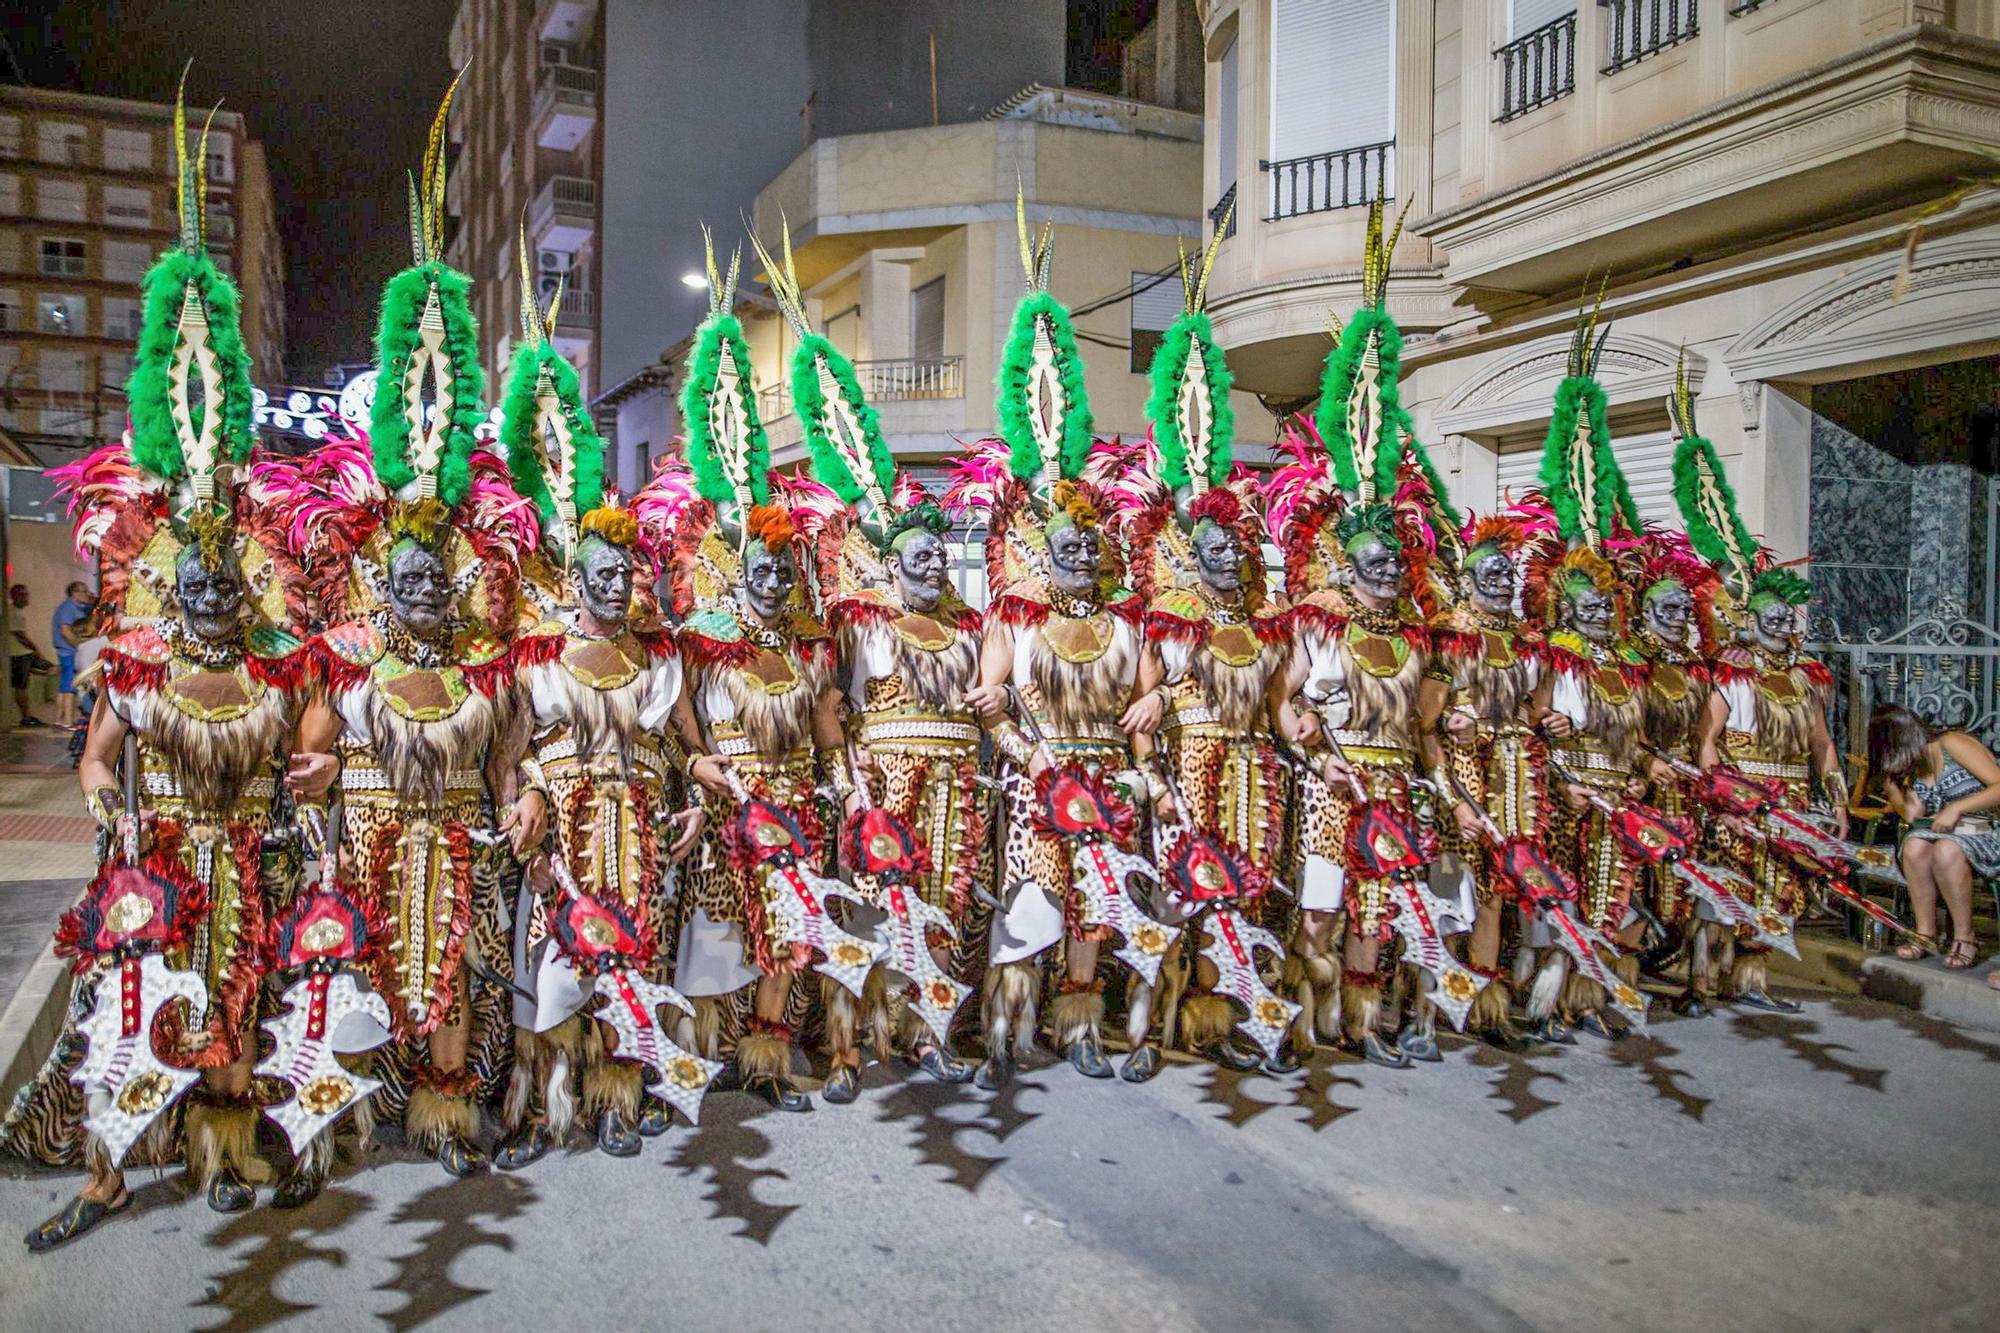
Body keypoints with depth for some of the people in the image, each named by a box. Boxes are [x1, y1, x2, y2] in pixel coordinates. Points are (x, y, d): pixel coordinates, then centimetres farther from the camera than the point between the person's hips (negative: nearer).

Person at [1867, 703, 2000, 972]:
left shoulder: (1951, 745, -6)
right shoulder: (1910, 771, 15)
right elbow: (1913, 817, 5)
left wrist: (1957, 808, -20)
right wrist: (1893, 789, -2)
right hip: (1945, 833, 5)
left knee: (1945, 849, -36)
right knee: (1914, 845, -28)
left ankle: (1965, 938, -21)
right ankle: (1925, 932, -18)